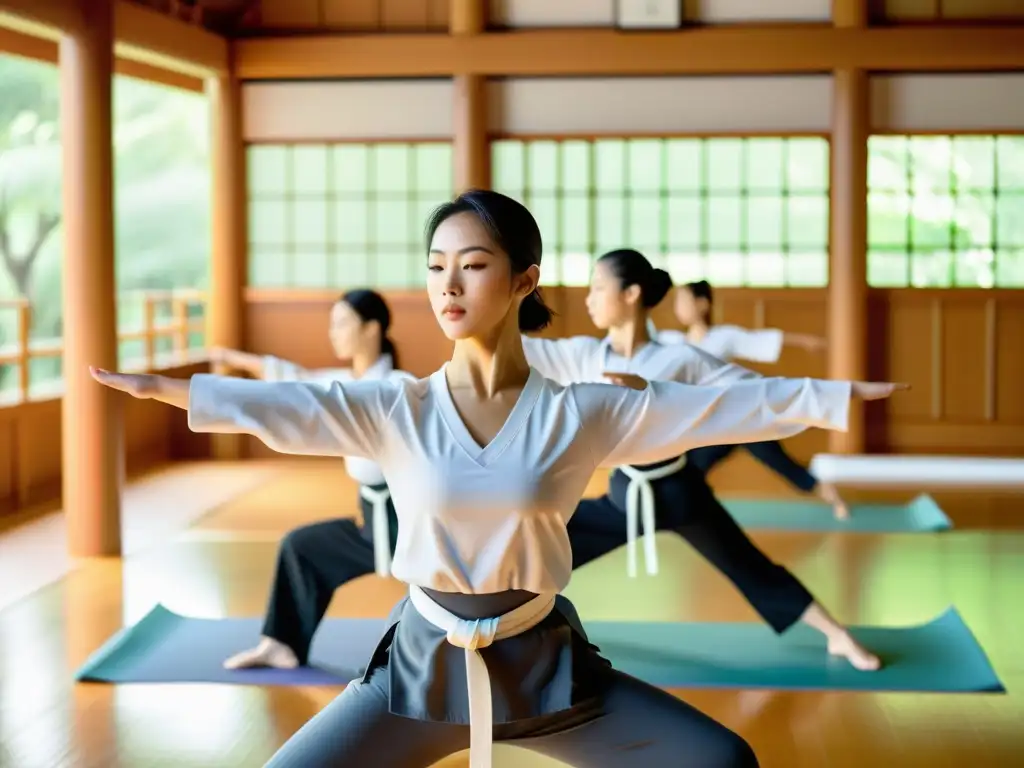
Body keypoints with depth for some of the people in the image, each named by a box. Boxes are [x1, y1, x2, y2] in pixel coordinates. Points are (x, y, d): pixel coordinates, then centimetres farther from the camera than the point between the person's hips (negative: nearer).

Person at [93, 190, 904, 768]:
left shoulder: (581, 415, -6)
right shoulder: (395, 412, -7)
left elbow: (717, 406, -6)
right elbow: (281, 407, -22)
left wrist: (838, 397, -10)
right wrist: (166, 387, -37)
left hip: (542, 659, 0)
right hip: (425, 659, 0)